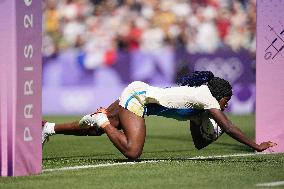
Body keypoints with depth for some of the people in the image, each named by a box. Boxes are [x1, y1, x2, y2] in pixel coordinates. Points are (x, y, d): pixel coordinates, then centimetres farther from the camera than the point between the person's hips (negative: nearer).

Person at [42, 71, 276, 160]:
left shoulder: (200, 111, 13)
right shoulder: (205, 97, -13)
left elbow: (199, 143, 17)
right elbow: (229, 127, -18)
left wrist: (212, 133, -2)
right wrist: (256, 146, -15)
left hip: (137, 92, 10)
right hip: (137, 95, -10)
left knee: (95, 130, 16)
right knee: (132, 152, -25)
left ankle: (49, 128, 23)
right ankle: (100, 121, -8)